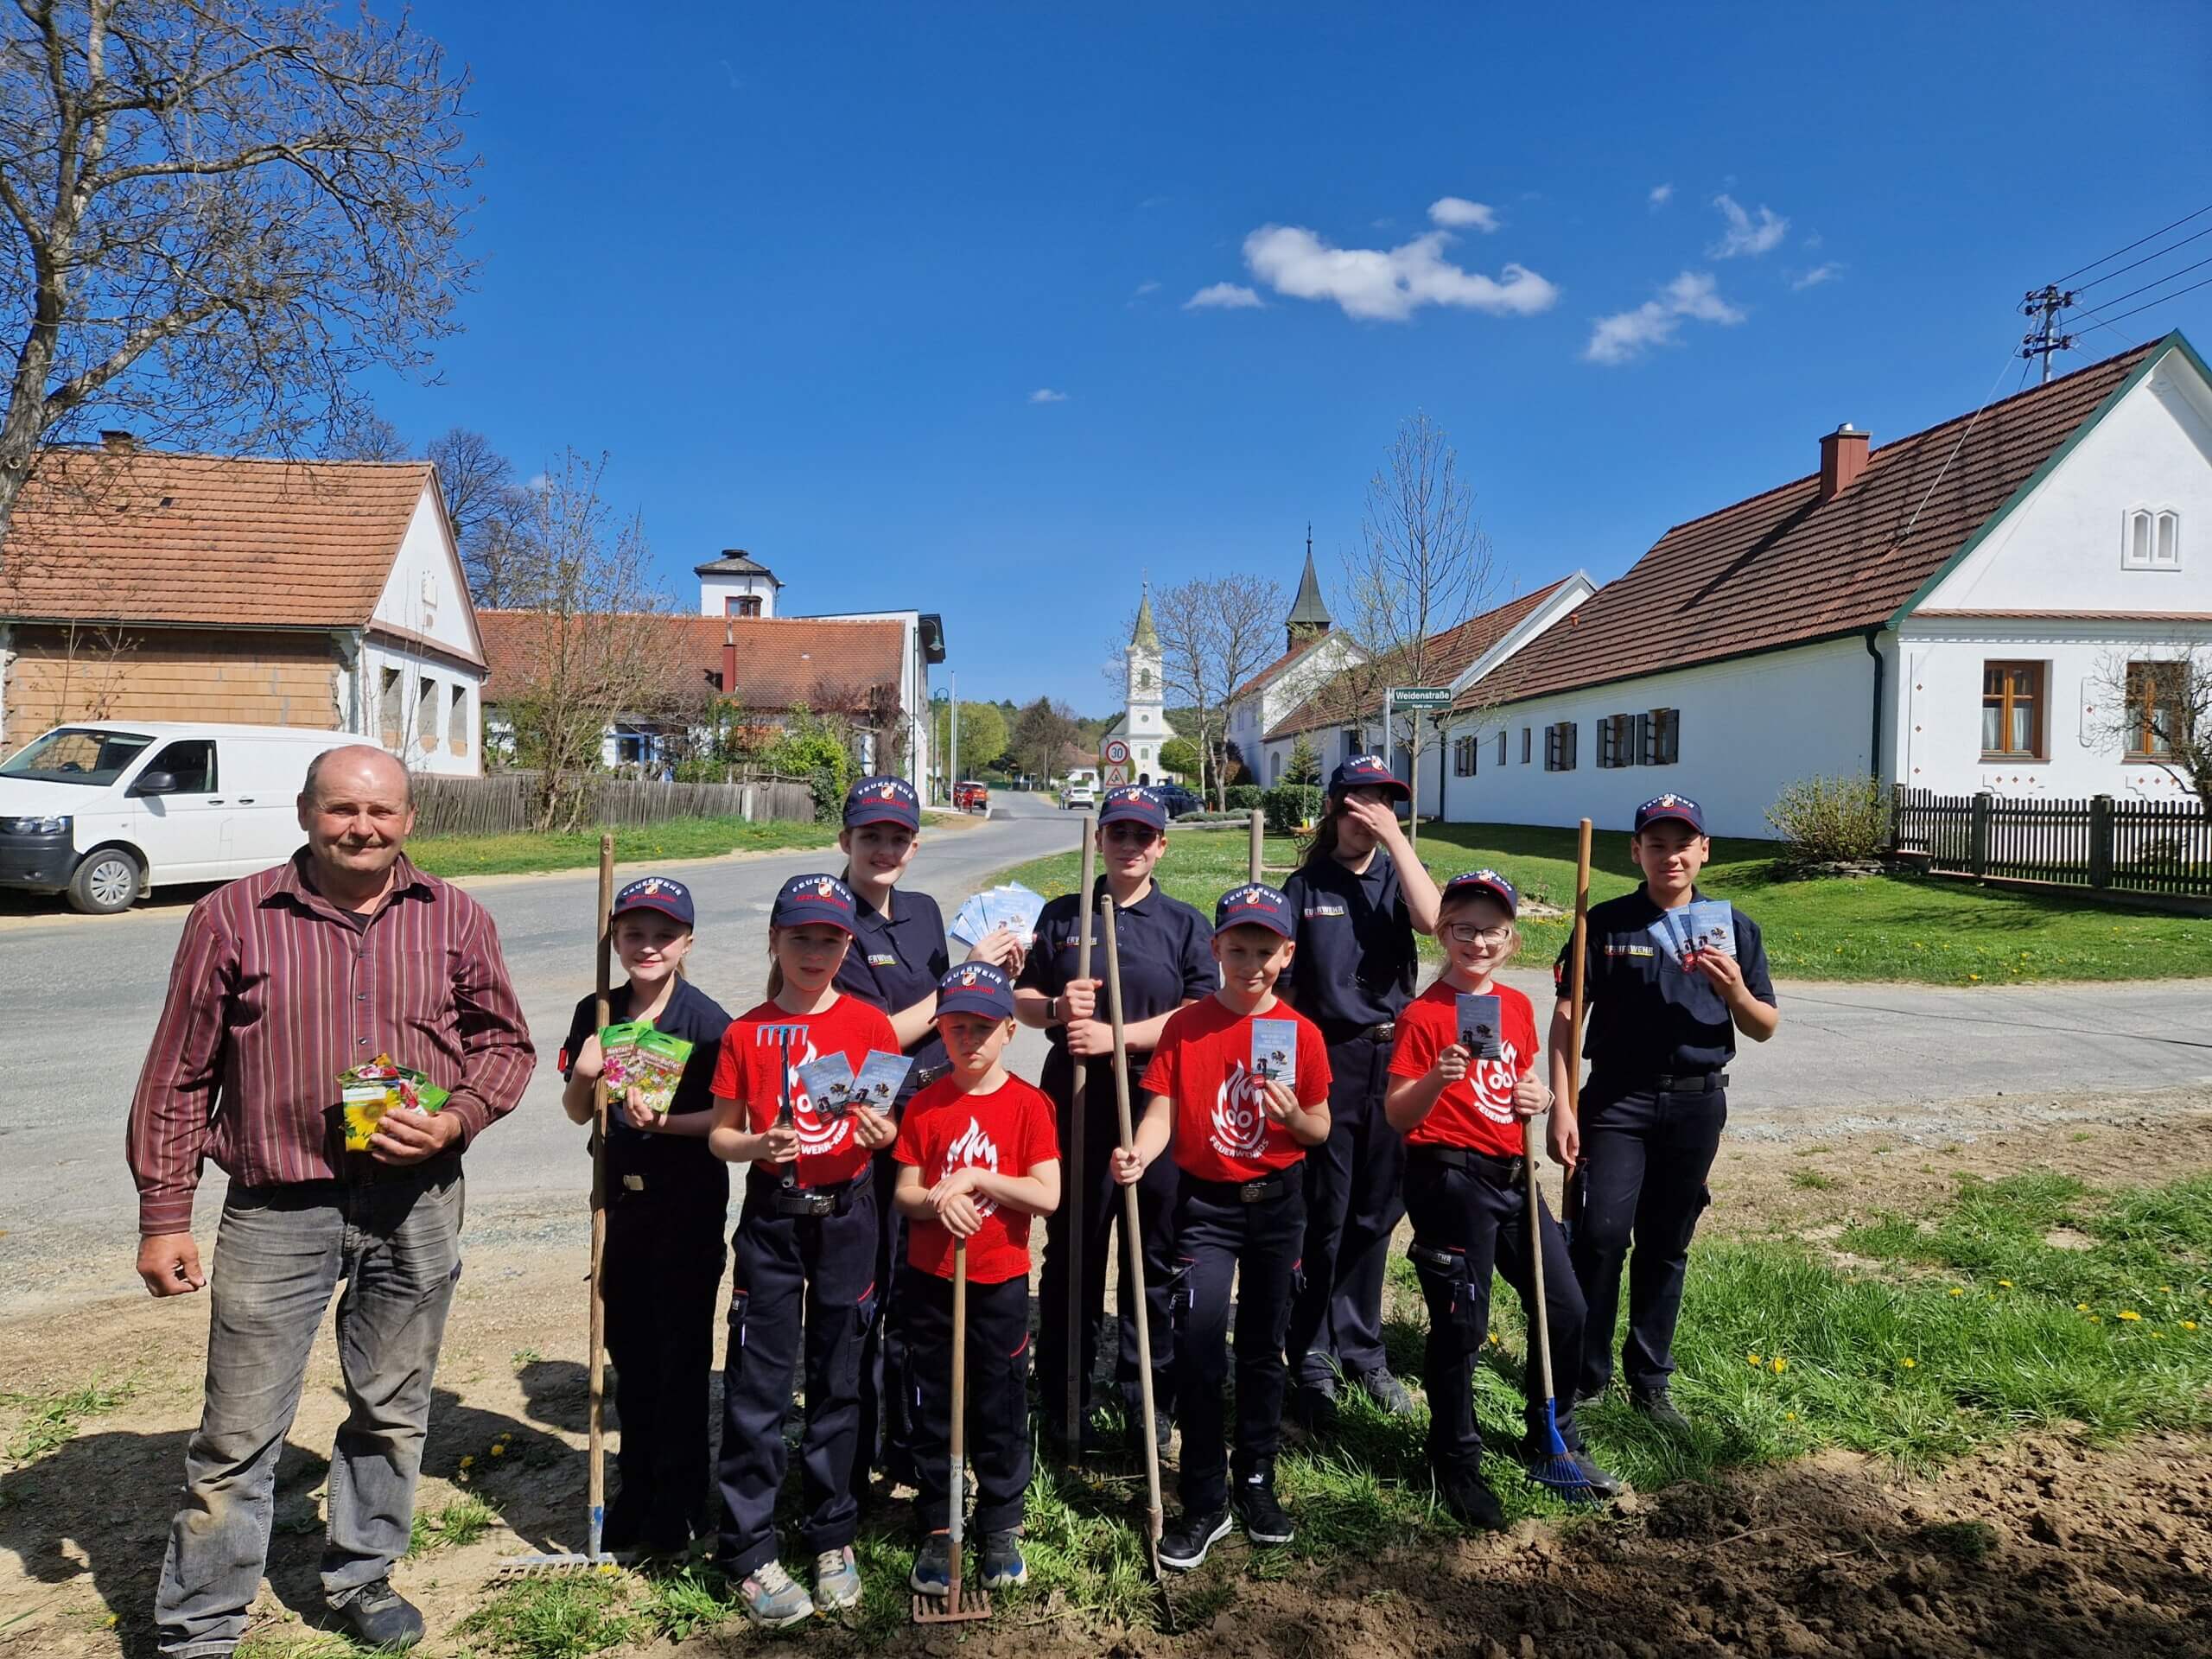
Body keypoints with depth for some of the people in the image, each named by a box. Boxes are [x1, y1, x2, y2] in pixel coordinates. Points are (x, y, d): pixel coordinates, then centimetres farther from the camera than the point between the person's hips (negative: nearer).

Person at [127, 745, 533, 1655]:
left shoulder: (455, 918, 1)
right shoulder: (232, 916, -2)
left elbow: (505, 1043, 8)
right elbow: (178, 1078, 2)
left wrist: (454, 1121, -10)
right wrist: (163, 1216, 1)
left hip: (416, 1203, 2)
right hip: (276, 1207, -2)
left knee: (392, 1410, 16)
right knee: (238, 1433, 5)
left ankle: (360, 1574, 38)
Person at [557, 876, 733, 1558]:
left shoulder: (707, 1021, -13)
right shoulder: (596, 1015, 3)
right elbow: (577, 1112, 8)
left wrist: (666, 1121, -26)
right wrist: (584, 1074, -12)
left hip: (690, 1202, -5)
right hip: (623, 1197, 5)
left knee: (681, 1353, 4)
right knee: (628, 1346, 15)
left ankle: (679, 1503, 20)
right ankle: (636, 1491, 33)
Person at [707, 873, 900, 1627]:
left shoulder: (868, 1023, -1)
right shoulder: (745, 1033, -1)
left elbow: (893, 1123, 4)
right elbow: (720, 1134, 1)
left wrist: (881, 1129, -18)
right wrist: (757, 1145, -19)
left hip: (847, 1215, 1)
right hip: (771, 1217, 0)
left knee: (837, 1379, 10)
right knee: (758, 1381, 2)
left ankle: (831, 1536, 26)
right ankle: (749, 1549, 17)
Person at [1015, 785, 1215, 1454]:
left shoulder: (1186, 925, 4)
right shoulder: (1062, 915, 9)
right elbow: (1022, 1000, 11)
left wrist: (1115, 1035, -16)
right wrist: (1056, 1008, -12)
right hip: (1075, 1098, 1)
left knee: (1155, 1255, 7)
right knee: (1071, 1252, 8)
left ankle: (1148, 1394, 24)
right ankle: (1062, 1399, 22)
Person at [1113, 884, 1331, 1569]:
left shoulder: (1302, 1033, -3)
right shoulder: (1186, 1026, -6)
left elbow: (1320, 1130, 2)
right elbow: (1162, 1112, -10)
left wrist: (1292, 1115, -19)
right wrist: (1138, 1156, -30)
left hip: (1277, 1204, 2)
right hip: (1204, 1203, -1)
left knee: (1263, 1346, 13)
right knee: (1198, 1343, -10)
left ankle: (1256, 1480, 33)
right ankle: (1204, 1504, 5)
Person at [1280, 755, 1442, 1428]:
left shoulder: (1398, 874, 6)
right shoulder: (1306, 885, 2)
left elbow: (1431, 920, -18)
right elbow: (1283, 982, 1)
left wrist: (1394, 839, -16)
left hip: (1392, 1057, 2)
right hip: (1325, 1057, -2)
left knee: (1375, 1214, 11)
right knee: (1323, 1214, 1)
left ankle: (1361, 1349, 27)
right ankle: (1311, 1359, 15)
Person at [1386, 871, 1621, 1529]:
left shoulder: (1517, 1006, 8)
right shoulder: (1424, 1014, -12)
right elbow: (1396, 1115, -13)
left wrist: (1538, 1096, 0)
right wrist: (1435, 1079, -31)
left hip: (1512, 1175, 7)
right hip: (1450, 1179, -7)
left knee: (1564, 1307, 13)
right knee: (1460, 1324, 1)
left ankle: (1554, 1438, 34)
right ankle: (1457, 1463, 20)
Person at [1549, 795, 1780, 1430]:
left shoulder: (1734, 928, 5)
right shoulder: (1606, 923, -2)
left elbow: (1765, 1028, 9)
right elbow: (1566, 1017, -3)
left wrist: (1735, 991, -12)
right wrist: (1561, 1106, -10)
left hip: (1697, 1103, 2)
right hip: (1618, 1098, -2)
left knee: (1666, 1246, 11)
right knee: (1601, 1232, -10)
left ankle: (1650, 1381, 24)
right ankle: (1583, 1372, 7)